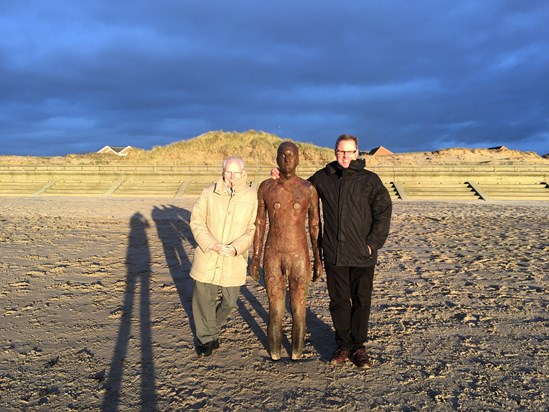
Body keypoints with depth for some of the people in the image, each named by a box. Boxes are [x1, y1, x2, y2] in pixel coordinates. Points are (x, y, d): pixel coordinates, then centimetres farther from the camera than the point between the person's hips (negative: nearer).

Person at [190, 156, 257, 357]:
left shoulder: (252, 197, -5)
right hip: (207, 256, 0)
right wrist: (212, 245, -15)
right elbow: (197, 222, -2)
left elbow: (253, 229, -4)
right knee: (204, 298, 7)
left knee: (230, 301, 11)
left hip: (234, 260, 0)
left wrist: (236, 247, -18)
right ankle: (207, 337, 30)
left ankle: (212, 326, 42)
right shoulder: (209, 193, -4)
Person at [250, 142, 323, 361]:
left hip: (300, 257, 0)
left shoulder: (309, 189, -2)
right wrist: (255, 258, 2)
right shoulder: (265, 187, -1)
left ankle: (297, 350, 33)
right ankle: (274, 351, 33)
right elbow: (259, 224, 4)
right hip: (273, 256, 0)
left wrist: (318, 260, 1)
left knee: (299, 308, 9)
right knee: (275, 308, 9)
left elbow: (315, 226, 3)